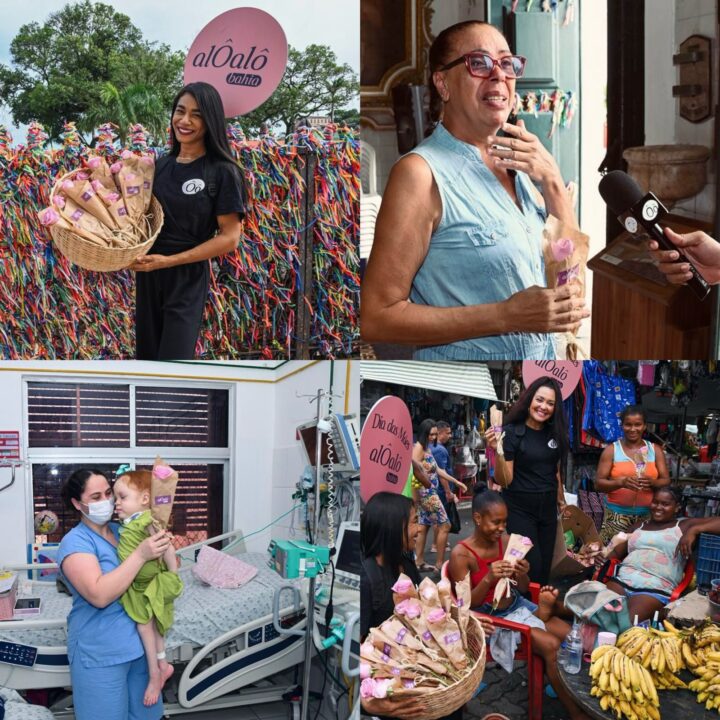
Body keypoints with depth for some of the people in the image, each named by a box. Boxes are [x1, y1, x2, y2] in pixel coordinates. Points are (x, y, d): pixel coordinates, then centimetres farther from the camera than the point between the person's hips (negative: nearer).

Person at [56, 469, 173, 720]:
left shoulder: (122, 530, 6)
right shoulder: (75, 542, -14)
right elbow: (99, 595, -28)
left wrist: (163, 547, -4)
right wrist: (140, 554, -28)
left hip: (141, 642, 6)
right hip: (101, 653, -6)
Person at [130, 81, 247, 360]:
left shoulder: (222, 171, -9)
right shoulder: (161, 165, 8)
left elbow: (229, 238, -13)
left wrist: (169, 261, -18)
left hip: (187, 280, -6)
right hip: (147, 276, 6)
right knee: (146, 355, 14)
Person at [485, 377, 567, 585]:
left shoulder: (555, 433, 3)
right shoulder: (511, 432, -12)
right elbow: (504, 481, -15)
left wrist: (562, 502, 22)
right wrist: (498, 451, -29)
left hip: (547, 509, 6)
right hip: (519, 509, -6)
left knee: (545, 569, 10)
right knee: (532, 569, -11)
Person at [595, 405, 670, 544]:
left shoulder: (655, 450, 11)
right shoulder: (611, 450, 3)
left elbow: (666, 482, 8)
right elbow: (598, 484, -2)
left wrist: (652, 482, -14)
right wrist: (621, 482, -20)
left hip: (648, 515, 2)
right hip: (617, 514, -2)